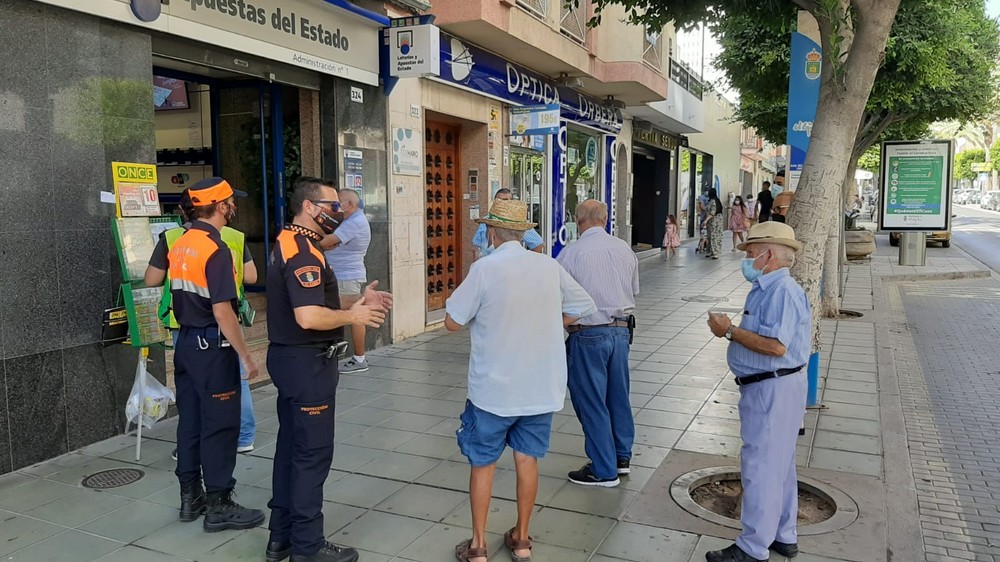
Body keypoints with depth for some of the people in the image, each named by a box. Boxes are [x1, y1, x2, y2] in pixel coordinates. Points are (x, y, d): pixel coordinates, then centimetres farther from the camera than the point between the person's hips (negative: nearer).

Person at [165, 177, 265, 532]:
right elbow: (222, 311, -22)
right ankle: (218, 506, 8)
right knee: (220, 425, 0)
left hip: (185, 342, 9)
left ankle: (190, 496, 26)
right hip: (212, 346, -9)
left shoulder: (179, 246, 8)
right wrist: (246, 356, -17)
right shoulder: (216, 249, -19)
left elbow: (170, 291, 13)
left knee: (189, 420, 15)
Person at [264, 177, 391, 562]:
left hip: (290, 358, 11)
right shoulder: (303, 252, -20)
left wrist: (358, 300, 7)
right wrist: (353, 316, -15)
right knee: (313, 453, -1)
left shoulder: (288, 244, 13)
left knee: (291, 446, 16)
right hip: (308, 363, -11)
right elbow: (309, 317, -30)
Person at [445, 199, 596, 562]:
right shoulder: (550, 267, -4)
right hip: (541, 387, 4)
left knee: (482, 463, 12)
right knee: (527, 459, 16)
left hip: (494, 388, -3)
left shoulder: (485, 269, -17)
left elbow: (452, 323, -11)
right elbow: (582, 309, 7)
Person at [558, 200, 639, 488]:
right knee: (618, 394, 19)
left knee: (591, 401, 6)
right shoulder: (625, 249, 4)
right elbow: (634, 291, 14)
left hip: (589, 335, -6)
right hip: (622, 329, 6)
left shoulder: (571, 254, -14)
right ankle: (622, 456, 35)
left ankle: (604, 471, 15)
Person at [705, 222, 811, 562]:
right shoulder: (766, 289, 13)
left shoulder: (782, 291, -19)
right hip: (767, 387, 11)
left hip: (773, 390, -11)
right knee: (779, 465, 20)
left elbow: (776, 345, -28)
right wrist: (731, 330, 3)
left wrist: (730, 331, -20)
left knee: (761, 467, -4)